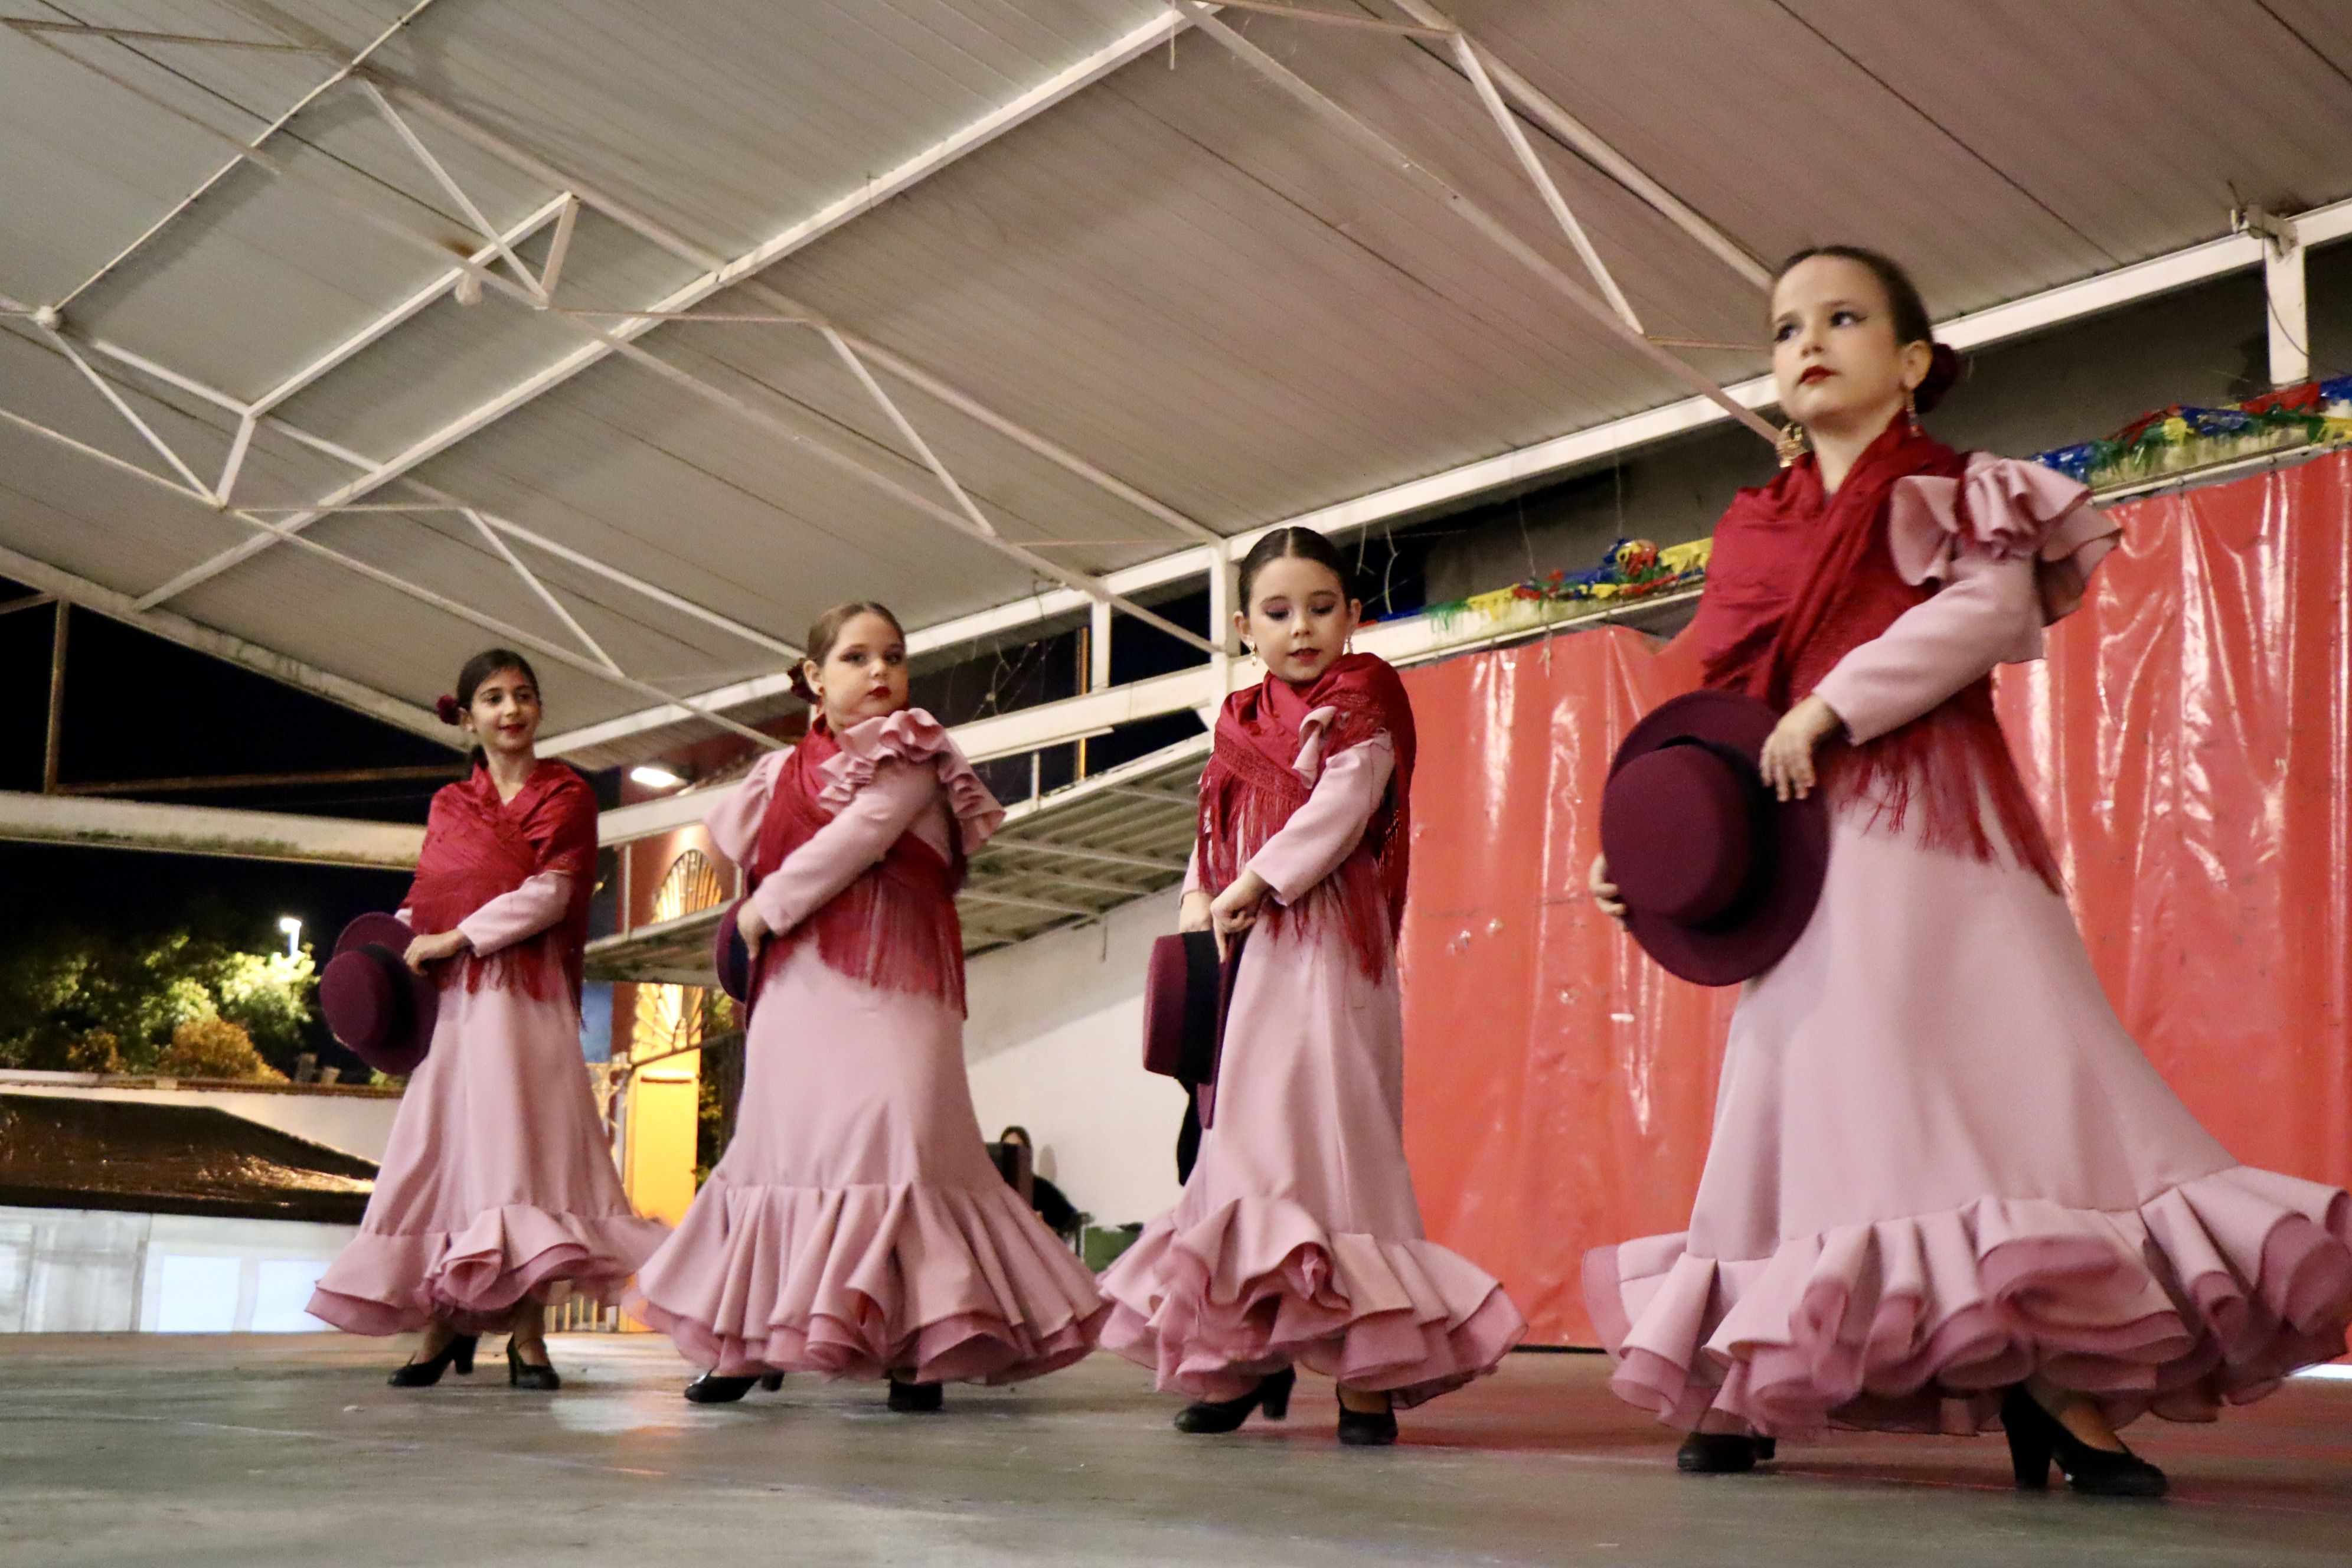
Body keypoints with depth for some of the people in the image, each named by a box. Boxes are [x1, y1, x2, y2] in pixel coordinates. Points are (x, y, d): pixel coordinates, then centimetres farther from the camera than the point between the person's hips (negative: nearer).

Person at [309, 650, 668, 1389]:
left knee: (522, 1143, -9)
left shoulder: (566, 794, 7)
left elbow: (552, 892, -6)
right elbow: (425, 900, 17)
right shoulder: (449, 805, 19)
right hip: (449, 997, 4)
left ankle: (527, 1333, -8)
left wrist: (460, 938, -12)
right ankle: (443, 1322, 8)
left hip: (526, 995, -4)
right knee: (443, 1148, 1)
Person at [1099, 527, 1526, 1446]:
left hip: (1326, 944, -7)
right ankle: (1251, 1352, 16)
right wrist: (1200, 898, 2)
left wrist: (1252, 885, -14)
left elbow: (1341, 807, -13)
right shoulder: (1243, 722, 20)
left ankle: (1369, 1371, -9)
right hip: (1249, 953, 7)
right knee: (1245, 1140, 8)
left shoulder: (1360, 703, 1)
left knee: (1332, 1136, -12)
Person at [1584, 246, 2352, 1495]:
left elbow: (1994, 605, -15)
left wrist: (1829, 708, -20)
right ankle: (1745, 1389, 8)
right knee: (1804, 1082, 3)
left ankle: (2058, 1387, -7)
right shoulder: (1754, 532, 17)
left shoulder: (1953, 491, 6)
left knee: (2002, 1063, -11)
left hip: (1931, 833, -4)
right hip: (1807, 845, 4)